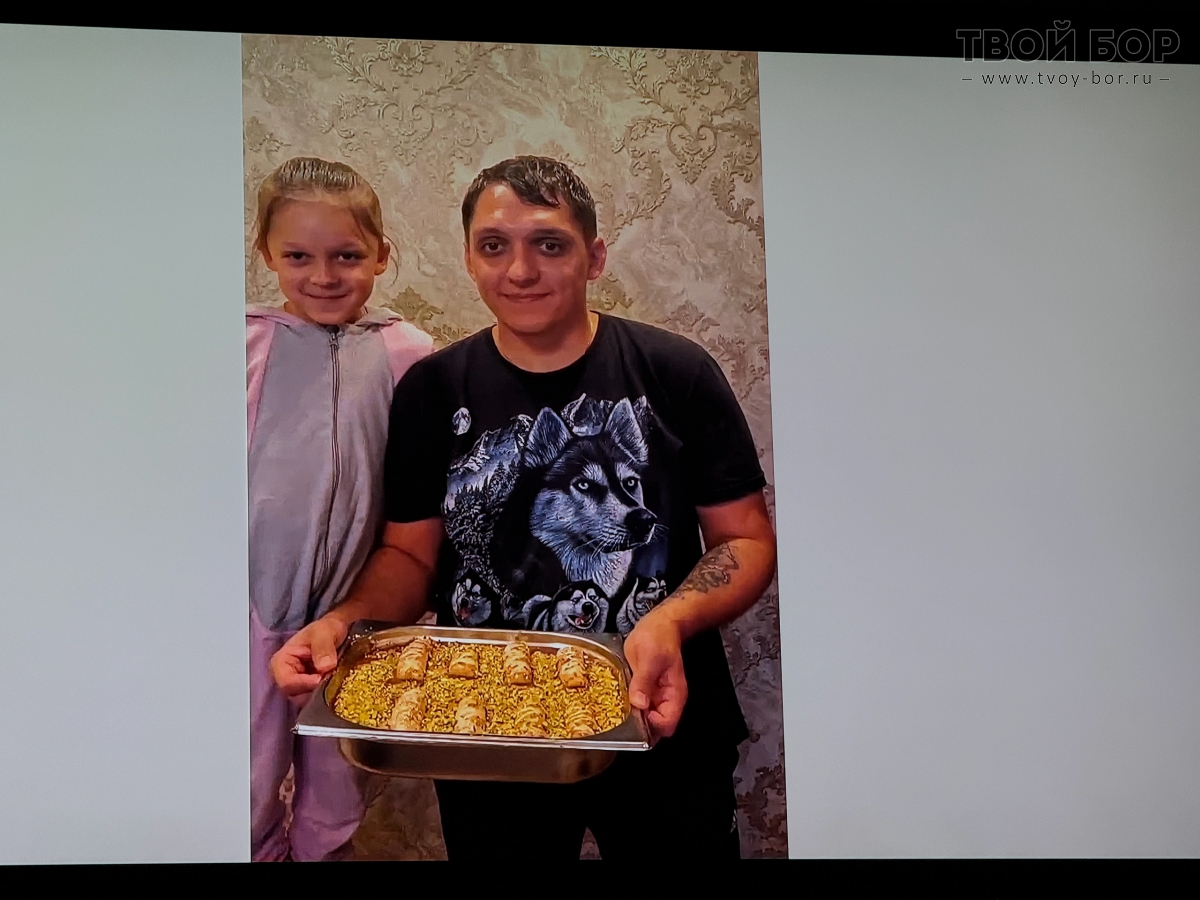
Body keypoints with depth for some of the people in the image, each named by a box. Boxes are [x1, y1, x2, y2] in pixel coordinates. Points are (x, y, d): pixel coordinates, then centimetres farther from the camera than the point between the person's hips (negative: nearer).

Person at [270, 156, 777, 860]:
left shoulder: (678, 373, -8)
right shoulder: (432, 390, -1)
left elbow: (747, 539, -6)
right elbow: (410, 553, 3)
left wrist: (672, 620, -25)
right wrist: (344, 622, -17)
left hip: (660, 731, -1)